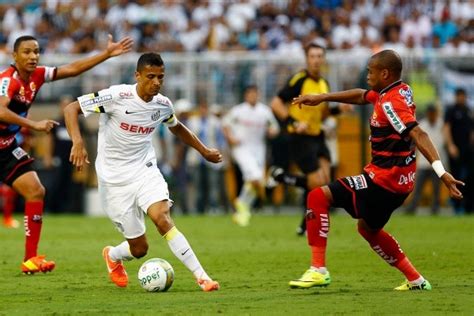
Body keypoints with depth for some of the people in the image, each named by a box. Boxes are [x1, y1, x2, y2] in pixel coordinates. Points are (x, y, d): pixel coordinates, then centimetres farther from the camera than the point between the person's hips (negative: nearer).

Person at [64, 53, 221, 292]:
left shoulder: (162, 104, -1)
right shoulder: (117, 96, -17)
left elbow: (176, 127, 23)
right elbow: (71, 109, -16)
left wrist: (204, 151, 28)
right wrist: (78, 143, -31)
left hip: (144, 170, 3)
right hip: (114, 179, -3)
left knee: (162, 218, -27)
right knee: (139, 249, -1)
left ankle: (201, 277, -24)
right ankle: (113, 256, 37)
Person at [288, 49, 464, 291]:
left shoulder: (391, 103, -19)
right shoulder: (400, 91, 10)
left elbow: (418, 134, -31)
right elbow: (361, 96, 27)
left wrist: (441, 171, -42)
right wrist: (322, 98, 27)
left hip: (384, 178, -10)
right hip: (399, 180, 10)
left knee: (318, 197, -10)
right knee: (367, 227, 30)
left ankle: (318, 269, -14)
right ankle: (415, 280, 28)